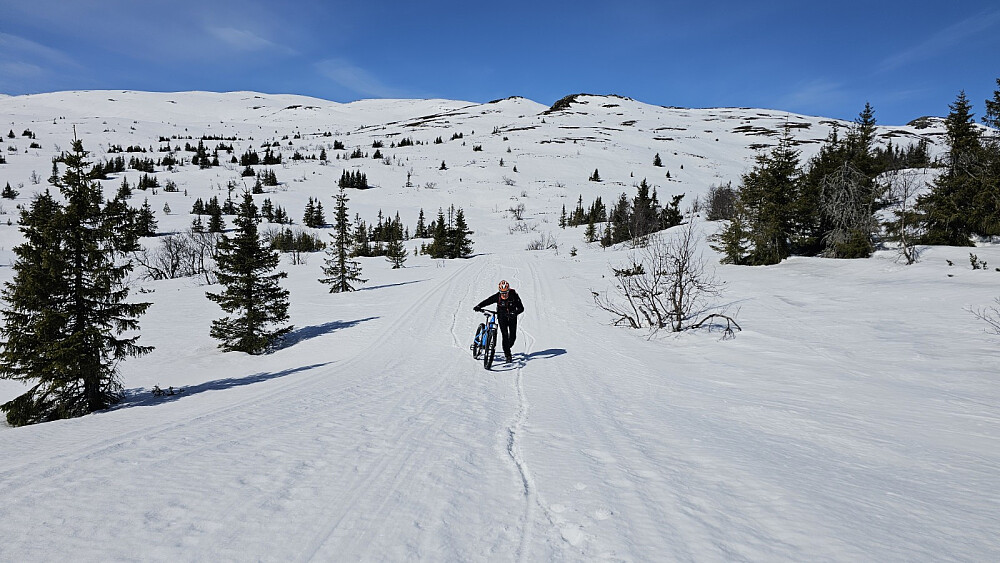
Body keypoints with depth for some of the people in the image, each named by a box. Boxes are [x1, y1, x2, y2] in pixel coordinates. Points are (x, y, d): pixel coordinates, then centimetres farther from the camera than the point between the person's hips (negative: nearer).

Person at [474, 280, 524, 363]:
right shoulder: (497, 296, -17)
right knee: (505, 335, -14)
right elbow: (487, 301, -13)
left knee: (513, 336, 3)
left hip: (512, 316, 1)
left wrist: (514, 313, -40)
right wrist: (478, 306, -30)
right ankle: (507, 355, -7)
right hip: (502, 316, -1)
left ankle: (508, 347, 34)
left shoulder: (514, 295, -20)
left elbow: (521, 308, -22)